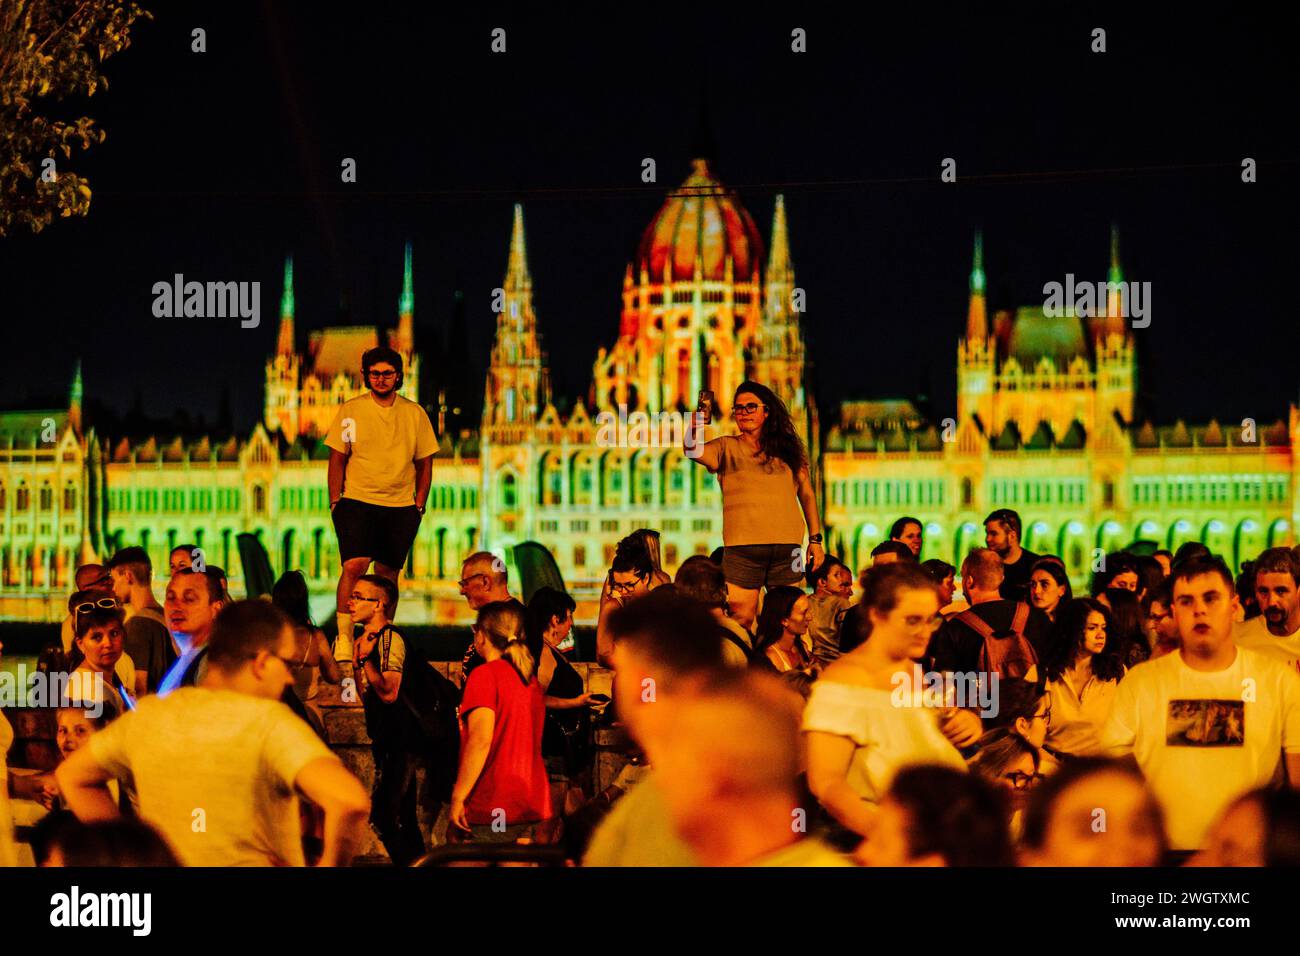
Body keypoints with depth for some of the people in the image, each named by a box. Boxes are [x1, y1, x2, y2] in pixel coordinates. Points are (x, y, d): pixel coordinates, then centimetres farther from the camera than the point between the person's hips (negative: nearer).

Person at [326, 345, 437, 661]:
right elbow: (337, 459, 4)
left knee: (388, 575, 7)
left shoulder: (415, 414, 6)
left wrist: (419, 505, 3)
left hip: (400, 507, 2)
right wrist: (335, 502, -3)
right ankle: (344, 639, -13)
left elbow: (424, 463, 11)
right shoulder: (350, 411, 2)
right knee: (354, 566, -18)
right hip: (357, 503, -2)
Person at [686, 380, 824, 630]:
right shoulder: (727, 447, 8)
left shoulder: (788, 448, 14)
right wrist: (694, 428, -33)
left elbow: (807, 494, 16)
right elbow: (694, 450, -11)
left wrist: (815, 539, 9)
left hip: (787, 546, 2)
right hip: (742, 546, -2)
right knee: (740, 618, -5)